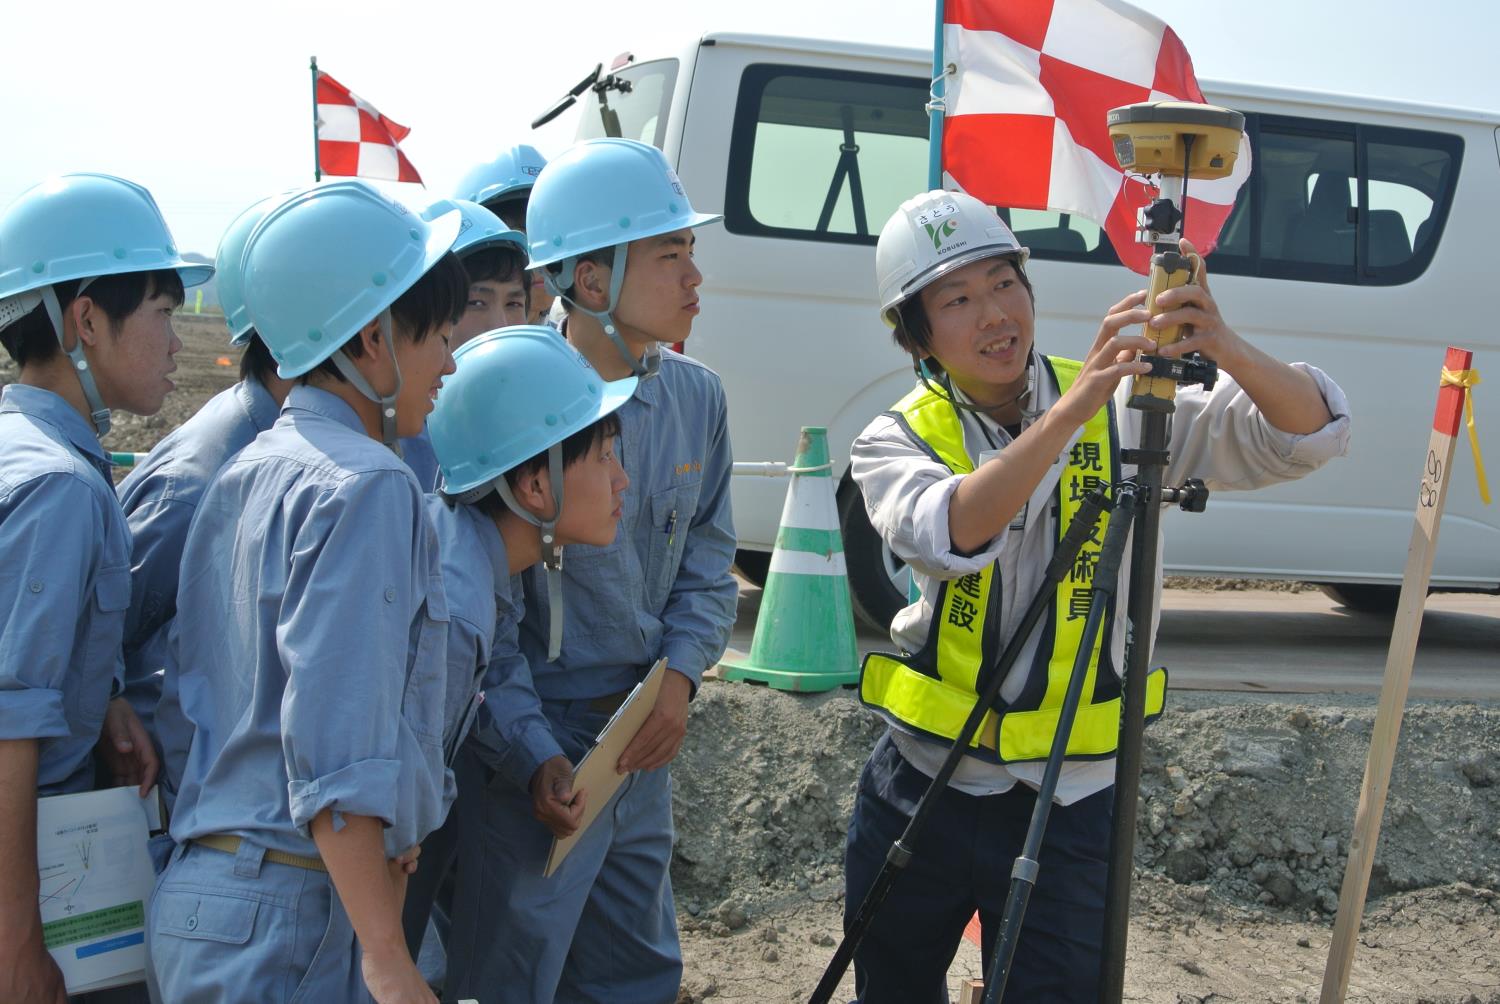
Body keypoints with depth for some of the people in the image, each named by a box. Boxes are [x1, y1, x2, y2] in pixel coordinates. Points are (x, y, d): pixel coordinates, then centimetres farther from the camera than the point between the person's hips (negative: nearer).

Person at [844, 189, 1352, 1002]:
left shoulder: (1123, 412, -5)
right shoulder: (897, 440, -5)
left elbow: (1309, 436, -13)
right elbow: (951, 532, -27)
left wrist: (1228, 351, -33)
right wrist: (1068, 412, -38)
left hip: (1071, 805, -1)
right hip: (921, 789, 1)